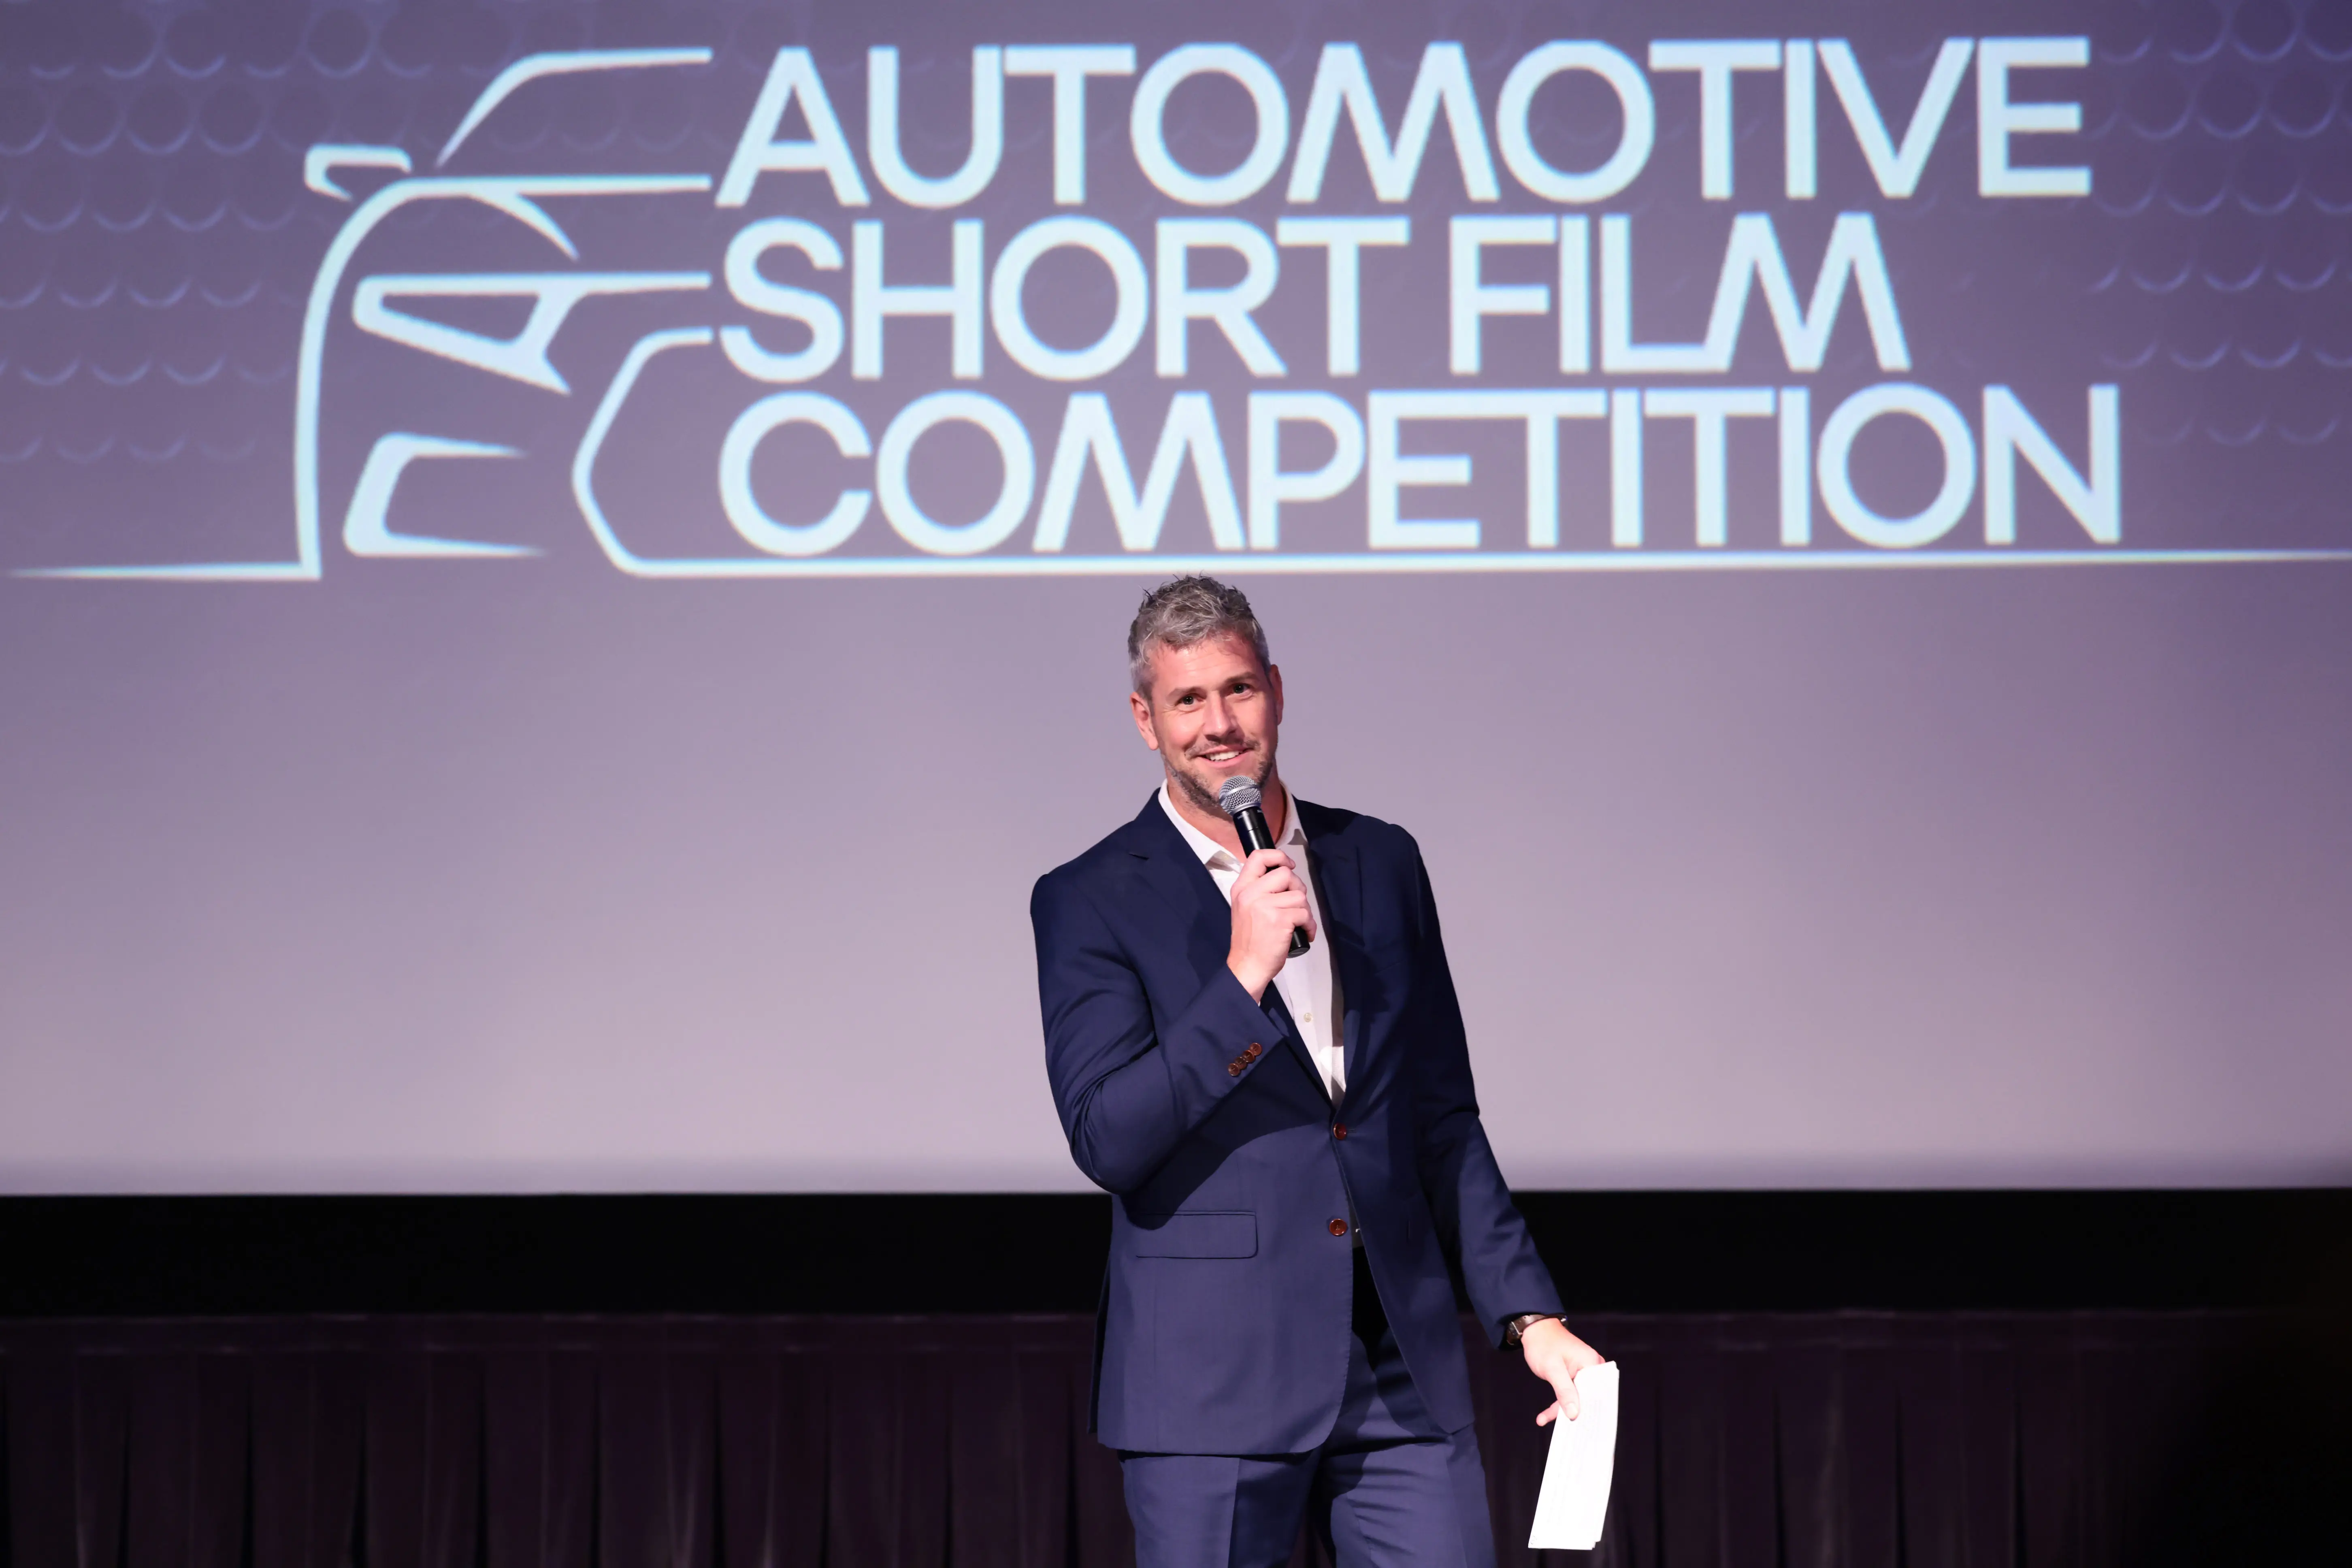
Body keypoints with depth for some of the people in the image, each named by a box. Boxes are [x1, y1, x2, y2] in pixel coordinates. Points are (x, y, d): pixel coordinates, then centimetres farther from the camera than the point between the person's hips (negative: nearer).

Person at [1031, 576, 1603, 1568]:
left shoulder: (1381, 864, 12)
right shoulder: (1090, 902, -1)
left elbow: (1444, 1120, 16)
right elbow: (1106, 1140, -11)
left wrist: (1528, 1314, 11)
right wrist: (1243, 974, -17)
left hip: (1402, 1374, 3)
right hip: (1211, 1377, -3)